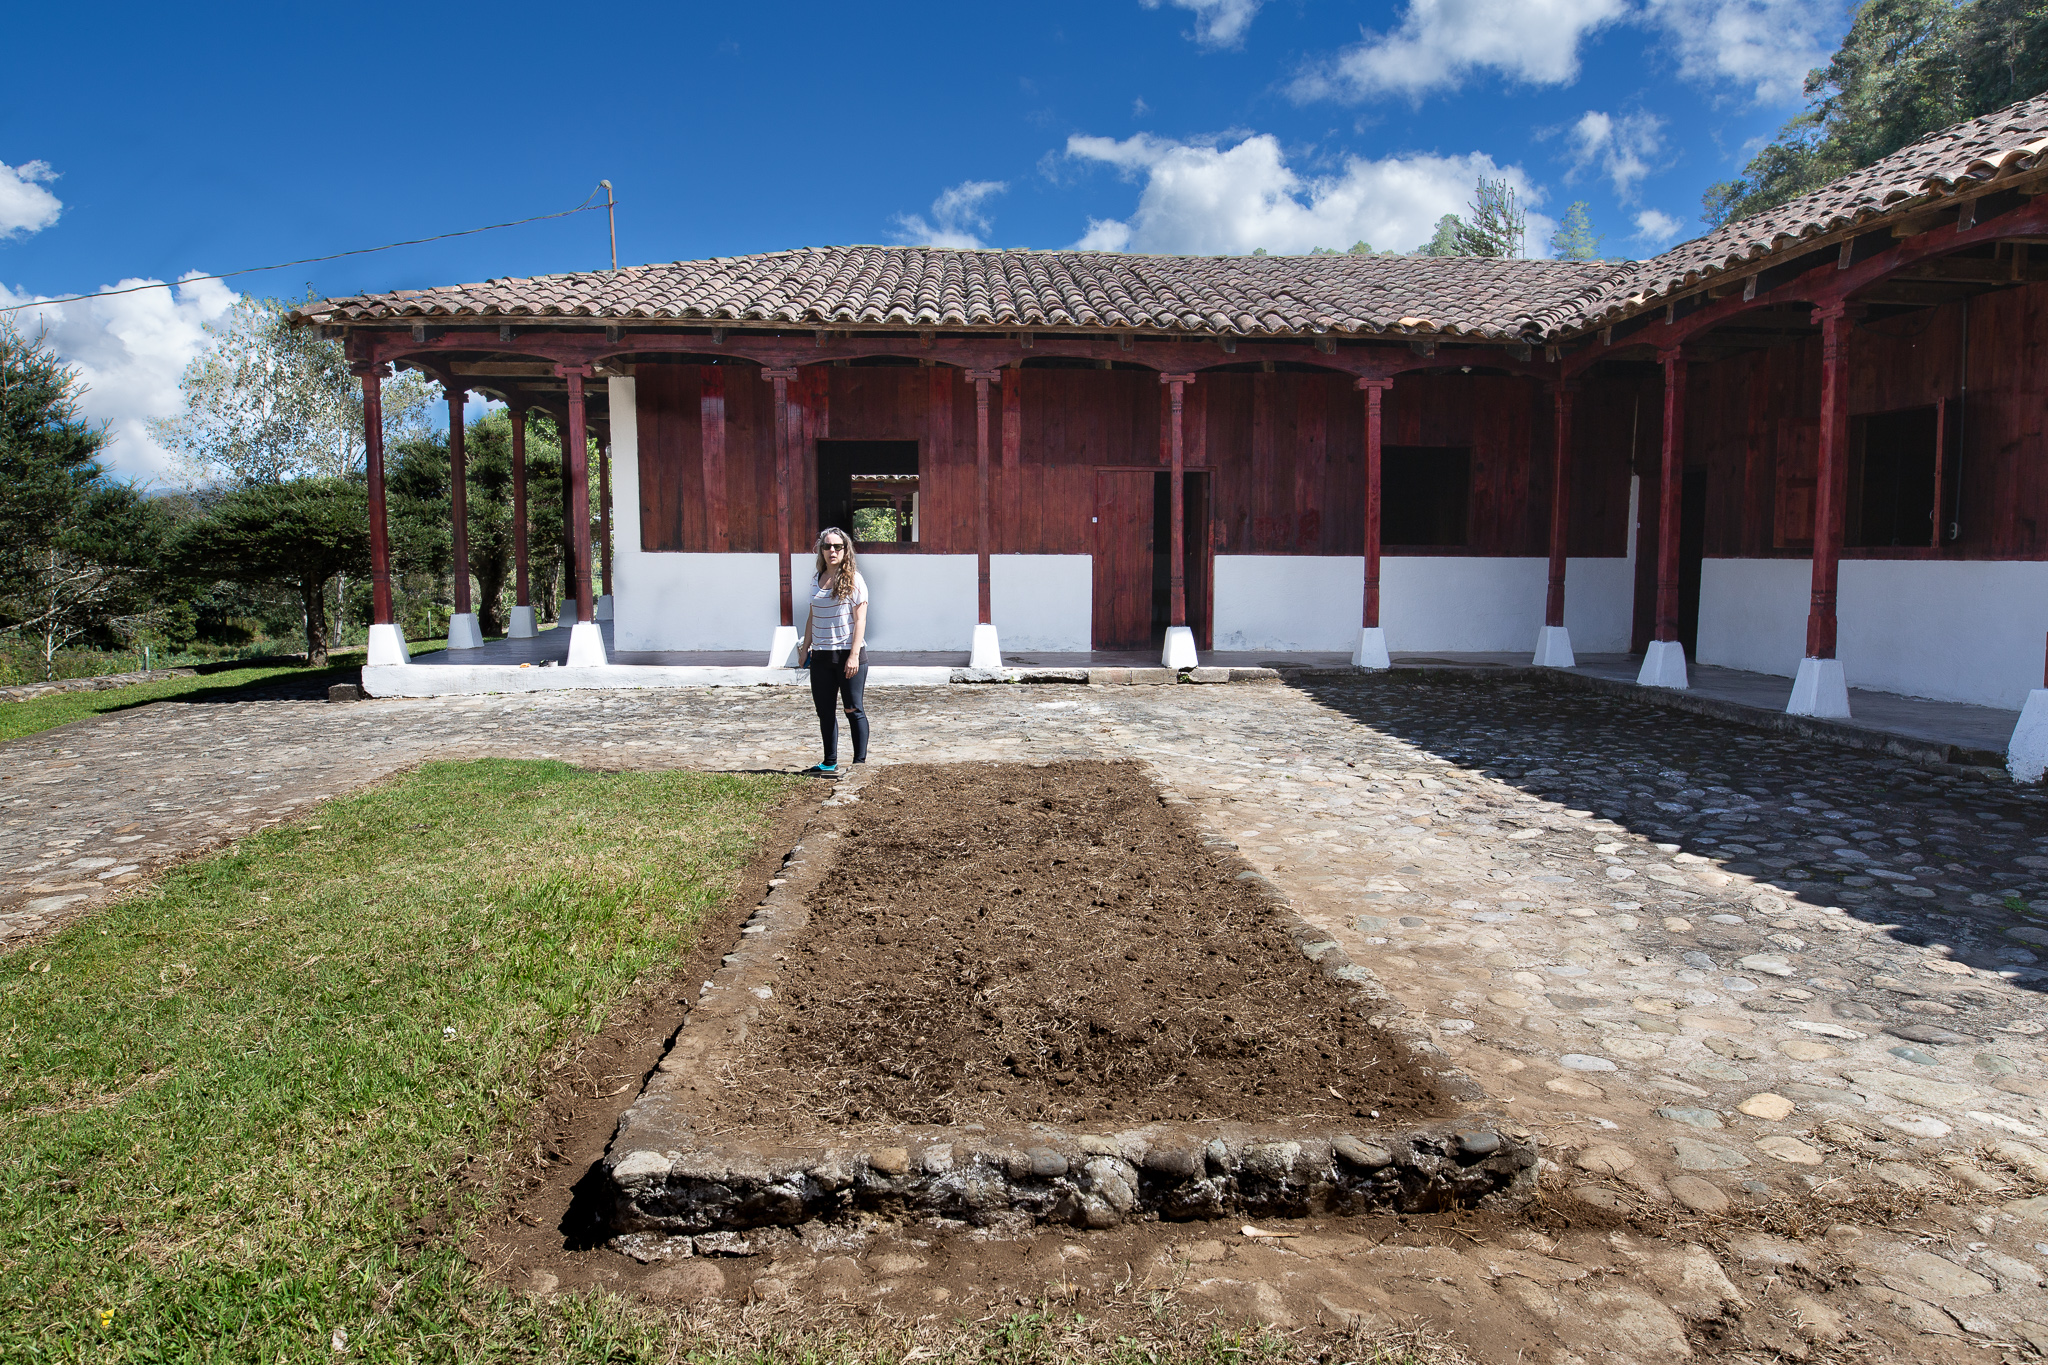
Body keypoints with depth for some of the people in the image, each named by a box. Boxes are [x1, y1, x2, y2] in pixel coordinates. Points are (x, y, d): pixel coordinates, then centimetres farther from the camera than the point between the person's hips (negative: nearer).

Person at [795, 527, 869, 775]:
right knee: (824, 710, 10)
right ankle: (830, 763, 21)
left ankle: (860, 762, 5)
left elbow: (860, 619, -10)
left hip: (848, 654, -6)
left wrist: (854, 655, -16)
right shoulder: (816, 578, 11)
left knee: (853, 709, -2)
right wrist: (805, 647, 16)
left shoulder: (853, 579, -6)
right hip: (821, 656, 6)